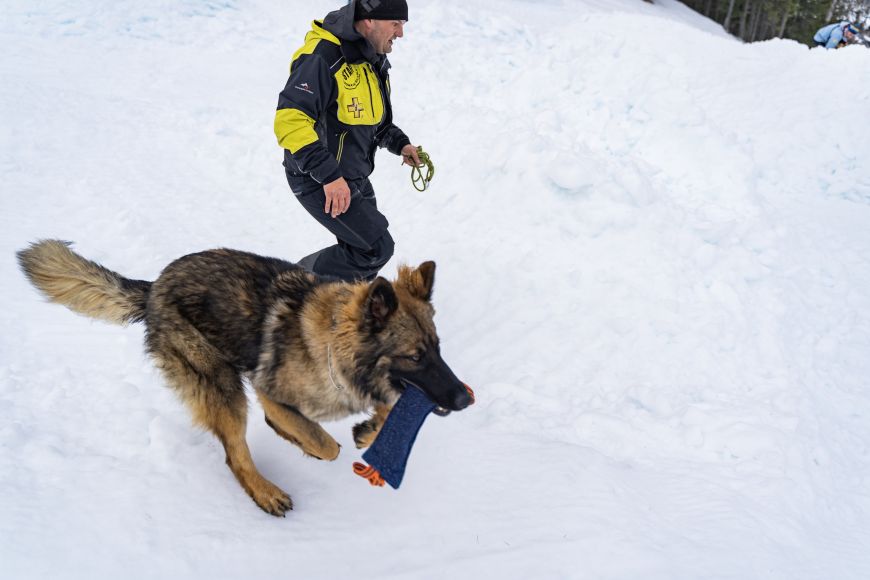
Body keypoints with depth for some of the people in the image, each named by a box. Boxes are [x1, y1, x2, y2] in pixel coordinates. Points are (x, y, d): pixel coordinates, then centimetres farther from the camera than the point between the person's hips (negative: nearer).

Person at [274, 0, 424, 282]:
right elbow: (289, 121, -30)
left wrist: (400, 143, 5)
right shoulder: (321, 58, -24)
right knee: (376, 247, -11)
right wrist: (328, 176, -34)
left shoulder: (373, 61, 8)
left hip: (355, 177, 9)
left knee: (360, 247, 16)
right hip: (319, 182, -9)